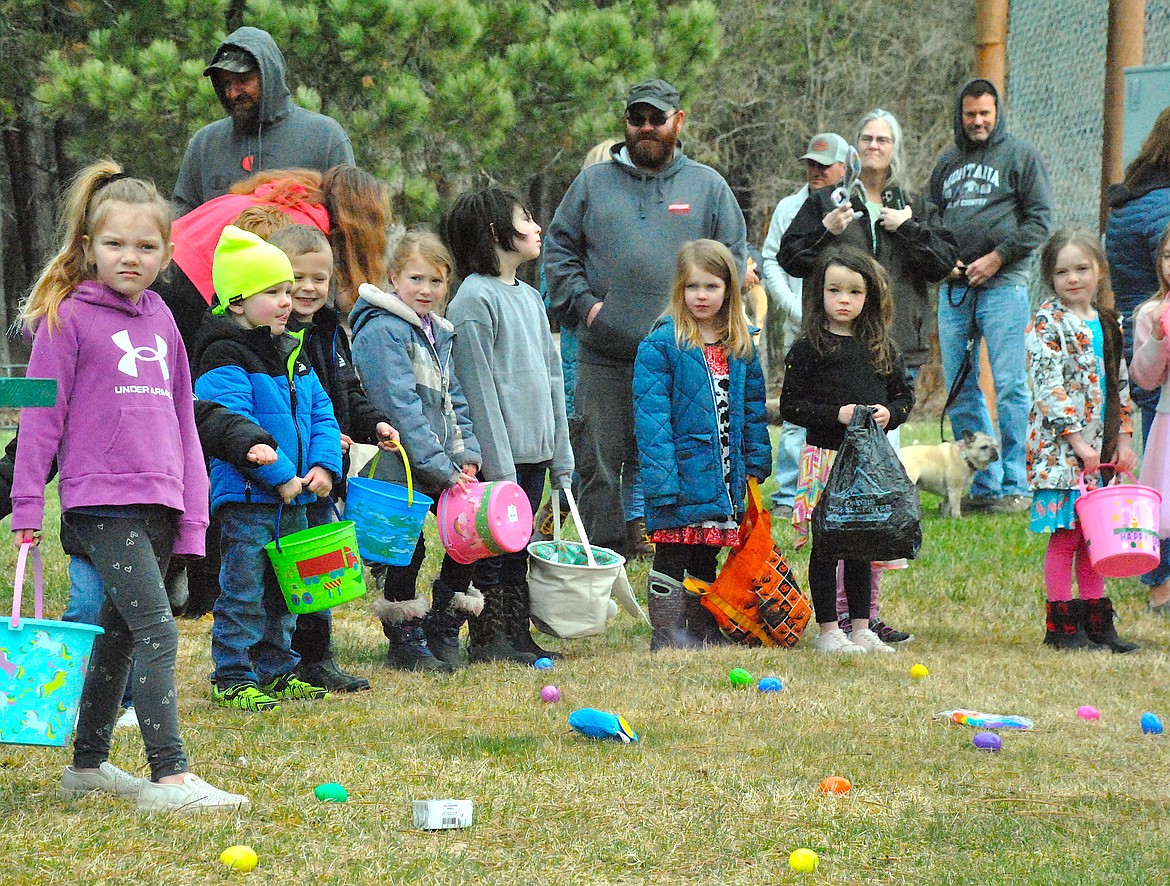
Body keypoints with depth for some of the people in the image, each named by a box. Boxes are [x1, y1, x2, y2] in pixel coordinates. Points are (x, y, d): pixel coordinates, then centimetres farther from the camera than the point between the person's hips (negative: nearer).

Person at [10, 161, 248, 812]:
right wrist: (29, 505, -6)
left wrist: (193, 508, 15)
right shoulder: (68, 317, -4)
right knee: (156, 631, -16)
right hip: (101, 501, -7)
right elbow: (42, 414, -3)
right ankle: (170, 777, -20)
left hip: (159, 501, 7)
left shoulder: (160, 318, 14)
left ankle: (89, 764, 27)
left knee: (120, 633, 15)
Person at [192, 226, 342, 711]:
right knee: (243, 590, -4)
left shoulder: (293, 355, 13)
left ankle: (277, 670, 25)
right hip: (245, 496, -8)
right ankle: (232, 678, 2)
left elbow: (320, 413, 15)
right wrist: (280, 475, -23)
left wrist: (324, 465, -3)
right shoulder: (225, 357, -14)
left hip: (293, 497, 8)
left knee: (283, 592, 15)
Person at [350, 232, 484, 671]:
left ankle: (443, 632, 21)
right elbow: (400, 405, -20)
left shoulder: (438, 333, 13)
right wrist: (440, 466, -22)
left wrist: (466, 454, 3)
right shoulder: (382, 331, -14)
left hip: (442, 466, 8)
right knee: (406, 552, 0)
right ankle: (405, 641, 16)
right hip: (400, 467, -8)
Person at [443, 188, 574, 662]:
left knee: (518, 550, 13)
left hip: (533, 453, 8)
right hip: (498, 453, -8)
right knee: (491, 549, -1)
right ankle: (487, 637, 5)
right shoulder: (475, 299, -12)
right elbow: (477, 388, -15)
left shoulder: (530, 297, 15)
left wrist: (561, 457, 14)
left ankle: (518, 634, 18)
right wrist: (498, 466, -18)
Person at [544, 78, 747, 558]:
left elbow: (733, 256, 11)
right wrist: (582, 301, -2)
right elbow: (559, 248, 13)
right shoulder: (593, 183, 12)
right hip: (604, 358, 1)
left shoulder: (708, 186, 11)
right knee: (600, 466, 0)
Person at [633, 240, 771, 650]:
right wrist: (661, 480, -19)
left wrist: (756, 467, 9)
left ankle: (704, 630, 24)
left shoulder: (742, 347, 9)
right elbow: (650, 416, -13)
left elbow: (753, 410, 16)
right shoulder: (661, 344, -9)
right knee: (672, 556, 0)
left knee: (706, 558, 15)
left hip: (724, 479, 5)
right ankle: (666, 635, 6)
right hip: (681, 476, -5)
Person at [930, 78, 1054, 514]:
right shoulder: (948, 162, 18)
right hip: (954, 287, 6)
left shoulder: (1020, 156, 3)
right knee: (959, 390, 6)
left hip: (1003, 284, -6)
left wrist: (998, 257, -11)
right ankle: (983, 483, 13)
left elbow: (1040, 218, -2)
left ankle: (1014, 486, -3)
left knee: (1009, 387, -7)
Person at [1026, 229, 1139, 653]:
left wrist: (1123, 439, 10)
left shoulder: (1108, 321, 12)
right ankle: (1061, 628, 1)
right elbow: (1049, 388, -14)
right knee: (1065, 534, -4)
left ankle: (1097, 622, 15)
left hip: (1099, 448, 6)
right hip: (1059, 445, -6)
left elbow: (1120, 384, 18)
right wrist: (1078, 442, -18)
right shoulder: (1048, 324, -8)